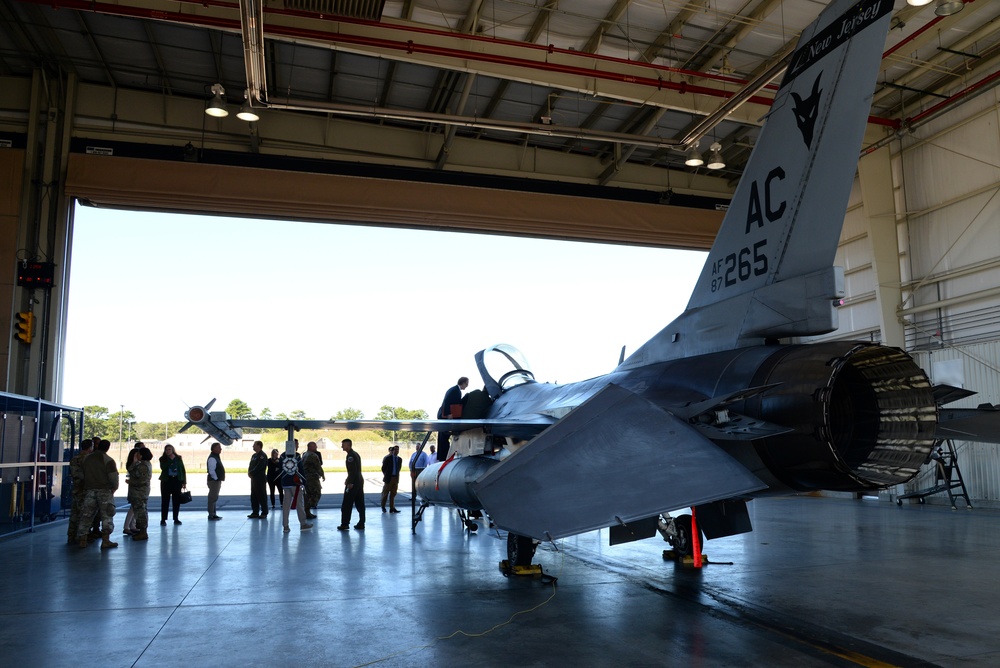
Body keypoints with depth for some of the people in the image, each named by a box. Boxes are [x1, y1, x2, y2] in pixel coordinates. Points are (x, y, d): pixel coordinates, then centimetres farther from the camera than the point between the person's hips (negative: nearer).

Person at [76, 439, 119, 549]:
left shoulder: (87, 458, 7)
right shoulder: (108, 460, -10)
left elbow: (83, 474, 13)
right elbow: (113, 477, -12)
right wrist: (114, 488, 4)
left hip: (90, 490, 4)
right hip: (105, 490, -4)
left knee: (86, 515, 11)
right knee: (106, 515, 1)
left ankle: (82, 540, 12)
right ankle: (105, 540, -2)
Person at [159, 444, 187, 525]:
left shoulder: (178, 458, 8)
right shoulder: (163, 459, 3)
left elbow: (183, 470, 9)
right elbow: (163, 468, -15)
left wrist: (184, 482, 5)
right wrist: (170, 459, -13)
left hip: (177, 481, 2)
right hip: (166, 481, -2)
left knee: (177, 500, 4)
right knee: (165, 500, -2)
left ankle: (176, 519, 12)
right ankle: (163, 519, 2)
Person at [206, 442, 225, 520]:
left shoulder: (216, 457, 17)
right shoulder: (212, 458, -16)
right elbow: (212, 471, -22)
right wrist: (216, 479, -19)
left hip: (217, 481, 11)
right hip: (214, 481, -11)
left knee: (214, 498, 15)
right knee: (213, 498, -7)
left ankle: (213, 514, 23)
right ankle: (211, 515, -4)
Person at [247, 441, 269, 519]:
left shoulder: (262, 456, -12)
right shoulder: (254, 455, 16)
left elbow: (258, 467, -19)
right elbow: (250, 465, 13)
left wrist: (251, 473, -13)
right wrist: (249, 472, -5)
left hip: (260, 479, -9)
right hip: (254, 478, 9)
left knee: (262, 496, -4)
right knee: (253, 496, 12)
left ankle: (264, 513, 1)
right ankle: (255, 513, 19)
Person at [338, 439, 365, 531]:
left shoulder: (350, 456, -14)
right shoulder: (356, 454, 16)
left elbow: (353, 470, -22)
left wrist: (350, 483, -21)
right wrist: (349, 480, 23)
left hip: (353, 483, -10)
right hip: (359, 481, 10)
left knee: (347, 505, -1)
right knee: (360, 504, 9)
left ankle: (345, 524, 2)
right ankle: (361, 524, 11)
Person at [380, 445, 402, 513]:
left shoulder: (399, 459, 5)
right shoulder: (387, 458, -7)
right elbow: (383, 468, -1)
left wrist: (396, 474, 13)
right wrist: (386, 475, 7)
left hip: (396, 478, 4)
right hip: (388, 478, -4)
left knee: (393, 494, 5)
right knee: (385, 493, 6)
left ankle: (392, 508, 9)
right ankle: (383, 507, 18)